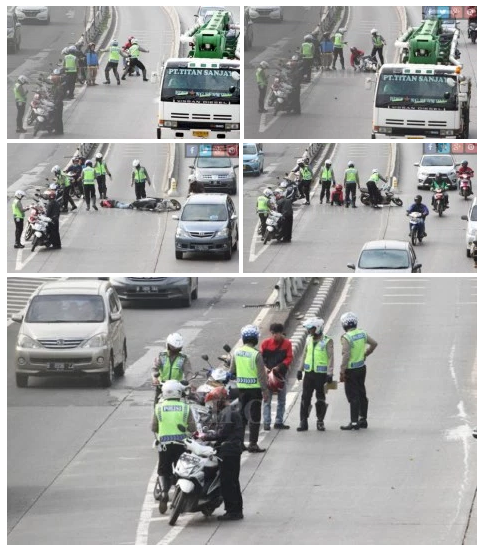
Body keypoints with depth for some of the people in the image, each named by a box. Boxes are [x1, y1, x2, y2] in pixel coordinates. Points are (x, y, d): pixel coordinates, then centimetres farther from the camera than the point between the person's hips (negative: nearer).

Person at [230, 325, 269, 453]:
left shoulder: (236, 352, 1)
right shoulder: (256, 354, -15)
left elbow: (232, 371, 11)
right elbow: (261, 374, -14)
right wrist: (265, 390, -8)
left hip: (240, 388, 5)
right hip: (254, 388, -5)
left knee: (241, 415, 14)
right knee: (254, 416, 0)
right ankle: (253, 444, -1)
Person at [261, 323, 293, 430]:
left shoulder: (287, 343, -2)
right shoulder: (266, 343, -3)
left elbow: (289, 358, -5)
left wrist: (279, 367, -18)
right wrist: (264, 367, -18)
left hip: (281, 374, 2)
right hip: (268, 373, -2)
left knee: (281, 400, 9)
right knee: (267, 399, -3)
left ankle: (279, 422, 17)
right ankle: (266, 422, -3)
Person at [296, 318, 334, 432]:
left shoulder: (327, 341, -8)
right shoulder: (309, 339, 9)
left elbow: (330, 358, -9)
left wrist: (330, 374, -14)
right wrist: (300, 370, 16)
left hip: (321, 374, -5)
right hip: (309, 372, 5)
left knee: (321, 398, 5)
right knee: (305, 397, 1)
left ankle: (320, 421, 15)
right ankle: (303, 422, 5)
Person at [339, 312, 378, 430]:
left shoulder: (346, 338, -20)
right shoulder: (362, 334, 3)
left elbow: (346, 355, -25)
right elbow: (374, 344, 14)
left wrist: (342, 371, -20)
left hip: (351, 370, -7)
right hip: (362, 367, 7)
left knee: (353, 396, -3)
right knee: (361, 394, 16)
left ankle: (354, 422, -1)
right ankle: (363, 419, 24)